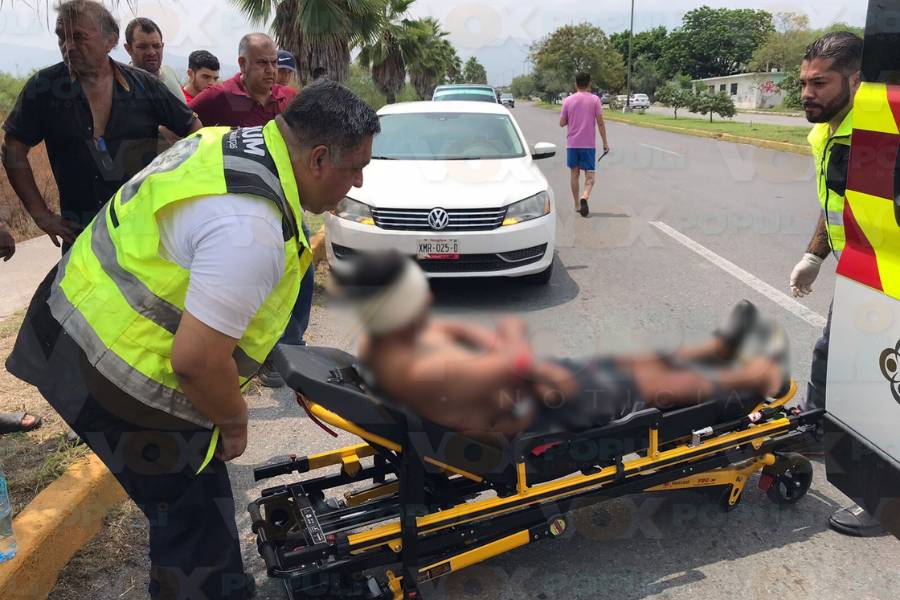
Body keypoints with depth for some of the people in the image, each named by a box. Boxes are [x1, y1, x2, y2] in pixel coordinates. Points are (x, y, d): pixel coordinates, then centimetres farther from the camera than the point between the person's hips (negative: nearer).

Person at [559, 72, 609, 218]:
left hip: (572, 144, 2)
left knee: (574, 173, 11)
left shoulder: (568, 101, 2)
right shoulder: (594, 100, -3)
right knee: (589, 173, 3)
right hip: (589, 144, -2)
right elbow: (600, 122, -5)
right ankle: (585, 196, -25)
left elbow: (562, 123, 5)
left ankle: (577, 204, 14)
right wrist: (605, 142, 1)